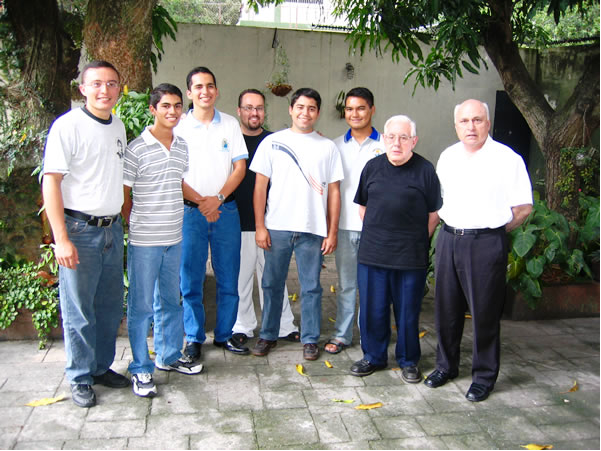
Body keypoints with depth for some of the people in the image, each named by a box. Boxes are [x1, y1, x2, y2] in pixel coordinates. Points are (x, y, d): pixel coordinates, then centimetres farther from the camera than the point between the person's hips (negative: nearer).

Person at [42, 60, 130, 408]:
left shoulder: (118, 126, 11)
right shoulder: (68, 126, -11)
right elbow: (51, 182, -14)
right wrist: (61, 239, -18)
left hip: (113, 229, 7)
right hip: (80, 231, -7)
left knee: (110, 306, 15)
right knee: (79, 311, 4)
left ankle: (102, 366, 31)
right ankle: (81, 379, 19)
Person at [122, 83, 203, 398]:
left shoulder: (182, 147, 8)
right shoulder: (136, 149, -11)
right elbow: (123, 196, -6)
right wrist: (138, 227, -1)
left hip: (175, 239, 6)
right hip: (144, 242, -6)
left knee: (170, 301, 17)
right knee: (141, 305, 3)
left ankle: (169, 356, 33)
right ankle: (140, 370, 15)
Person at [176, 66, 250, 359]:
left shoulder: (230, 125, 7)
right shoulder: (179, 127, 2)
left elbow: (240, 167, 2)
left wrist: (217, 198, -11)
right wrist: (199, 201, -13)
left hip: (225, 210, 2)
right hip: (190, 211, -1)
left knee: (228, 276, 6)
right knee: (190, 279, 3)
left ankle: (224, 334, 21)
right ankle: (194, 338, 18)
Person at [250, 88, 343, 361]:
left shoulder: (328, 147, 6)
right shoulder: (272, 142, 5)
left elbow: (333, 192, 6)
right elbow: (260, 186, 3)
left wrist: (332, 232, 1)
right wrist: (259, 225, -3)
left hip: (313, 229, 0)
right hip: (277, 227, 0)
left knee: (311, 288, 7)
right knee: (272, 284, 10)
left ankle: (310, 339, 21)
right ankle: (268, 335, 25)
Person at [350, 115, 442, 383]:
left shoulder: (425, 170, -4)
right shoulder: (372, 167, 6)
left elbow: (433, 215, 1)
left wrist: (416, 241, 3)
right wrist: (377, 233, 12)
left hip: (410, 258, -3)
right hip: (372, 253, 3)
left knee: (408, 311, 9)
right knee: (372, 309, 11)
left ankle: (408, 361, 27)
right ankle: (373, 356, 29)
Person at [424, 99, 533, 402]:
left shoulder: (507, 159, -7)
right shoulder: (448, 157, 9)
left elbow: (524, 207, -6)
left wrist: (493, 231, 1)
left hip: (486, 243, -5)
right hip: (449, 239, 5)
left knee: (484, 312, 3)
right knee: (446, 308, 13)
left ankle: (484, 376, 19)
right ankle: (446, 365, 30)